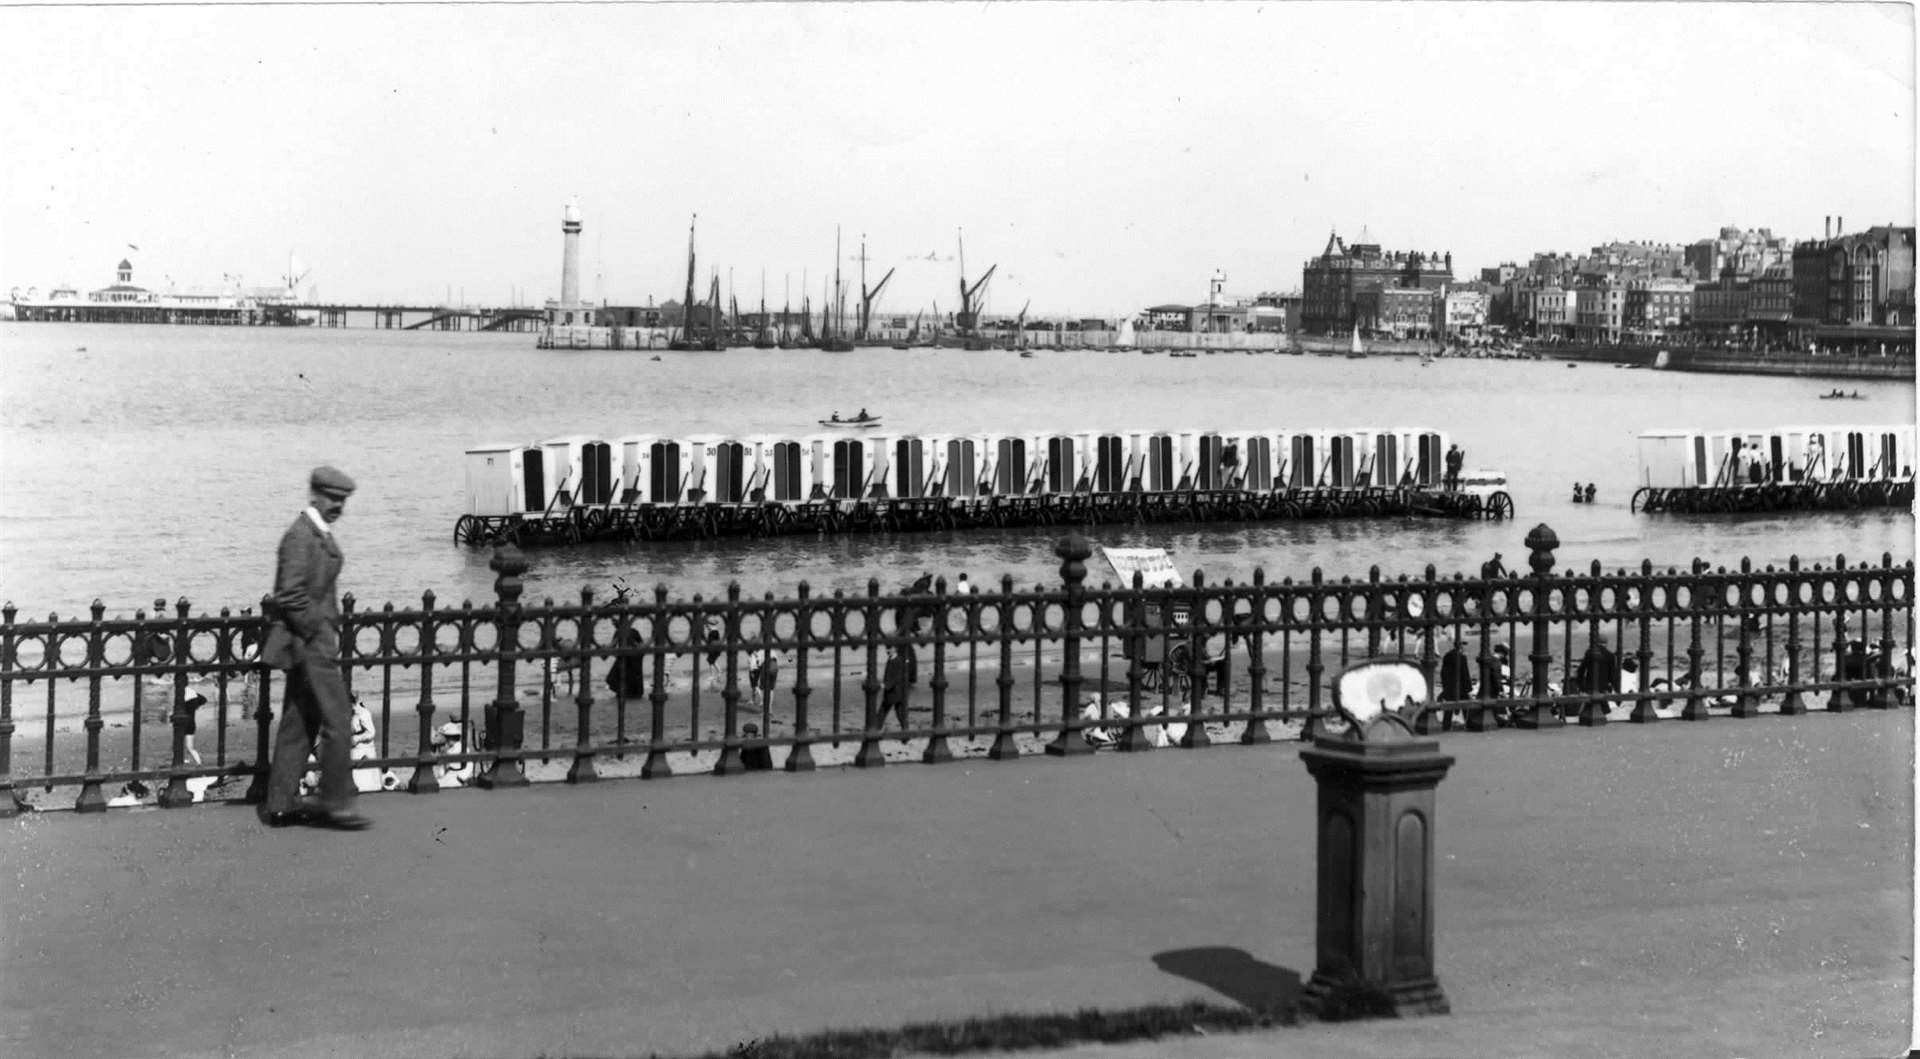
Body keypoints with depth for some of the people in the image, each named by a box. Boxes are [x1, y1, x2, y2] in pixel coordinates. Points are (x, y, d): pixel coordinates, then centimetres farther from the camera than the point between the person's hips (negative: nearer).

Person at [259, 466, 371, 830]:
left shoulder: (320, 534, 16)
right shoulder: (300, 535, -15)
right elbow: (291, 594, -21)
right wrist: (316, 633, -16)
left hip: (313, 640, 10)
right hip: (310, 642, -10)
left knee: (298, 726, 12)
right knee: (338, 721, -7)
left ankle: (280, 804, 16)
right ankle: (335, 803, -2)